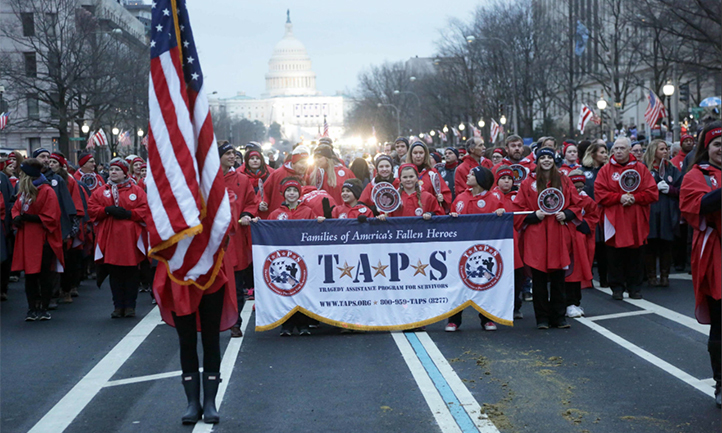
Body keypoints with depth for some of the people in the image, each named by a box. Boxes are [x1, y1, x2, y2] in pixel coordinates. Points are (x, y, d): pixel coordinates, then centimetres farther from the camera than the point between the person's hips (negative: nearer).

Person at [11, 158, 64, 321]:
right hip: (27, 239, 7)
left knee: (44, 276, 1)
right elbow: (16, 208, 18)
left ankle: (43, 308, 11)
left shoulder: (47, 191, -12)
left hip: (43, 240, -7)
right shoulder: (23, 191, 12)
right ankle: (32, 308, 13)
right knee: (29, 275, 7)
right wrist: (17, 217, -6)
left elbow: (50, 218, -16)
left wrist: (27, 218, -17)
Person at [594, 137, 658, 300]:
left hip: (636, 221, 1)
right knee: (615, 256, 1)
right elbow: (600, 194, -4)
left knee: (635, 255, 6)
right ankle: (617, 288, 10)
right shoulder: (606, 170, 4)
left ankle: (635, 288, 16)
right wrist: (619, 198, -14)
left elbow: (652, 193, 1)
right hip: (614, 220, -1)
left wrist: (634, 198, -12)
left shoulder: (640, 169, 6)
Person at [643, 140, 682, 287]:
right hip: (650, 213, -3)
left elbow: (681, 190, 9)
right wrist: (655, 188, -15)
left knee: (666, 246, 2)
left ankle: (664, 276, 11)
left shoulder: (672, 169, 13)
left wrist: (669, 189, -8)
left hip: (668, 214, 3)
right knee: (650, 245, -2)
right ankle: (651, 276, 8)